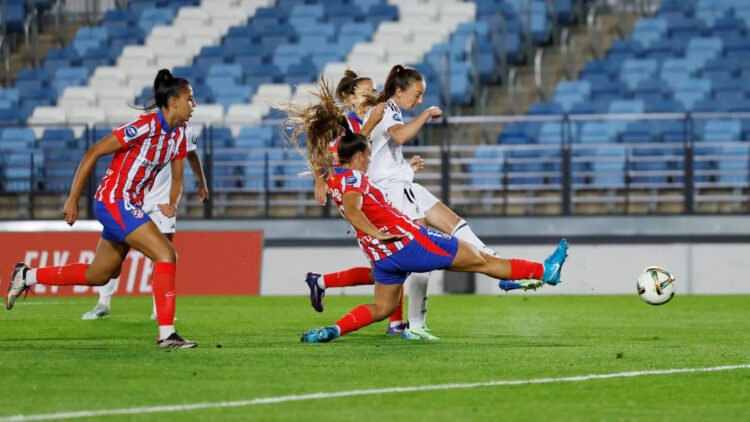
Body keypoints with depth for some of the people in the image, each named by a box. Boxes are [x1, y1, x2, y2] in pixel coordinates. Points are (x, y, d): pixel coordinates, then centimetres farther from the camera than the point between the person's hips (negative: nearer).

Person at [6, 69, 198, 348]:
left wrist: (172, 204, -7)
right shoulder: (146, 126, -20)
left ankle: (26, 276, 34)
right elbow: (94, 152, -17)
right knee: (166, 254, -20)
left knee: (99, 276, 18)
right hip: (113, 201, -9)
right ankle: (166, 334, -19)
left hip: (129, 207, 9)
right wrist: (73, 198, -15)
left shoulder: (180, 132, 5)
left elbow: (177, 178, 16)